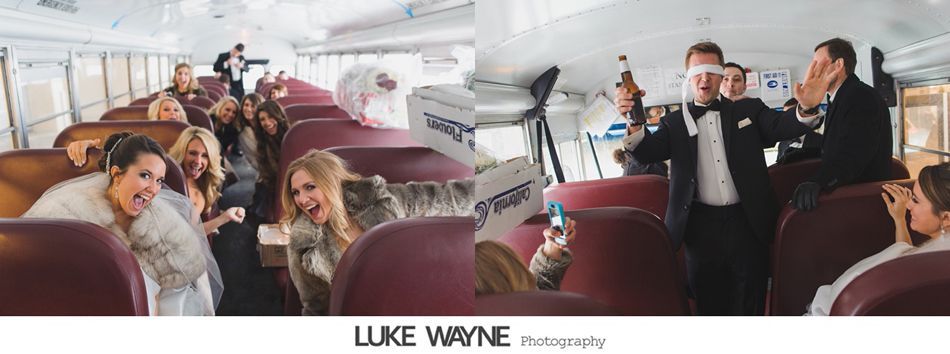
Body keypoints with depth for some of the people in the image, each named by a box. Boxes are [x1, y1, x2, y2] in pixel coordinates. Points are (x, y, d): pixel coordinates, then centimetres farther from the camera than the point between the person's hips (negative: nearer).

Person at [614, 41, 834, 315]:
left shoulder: (748, 110, 10)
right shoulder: (675, 123, 8)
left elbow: (782, 126, -5)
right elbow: (646, 153, -7)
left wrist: (806, 107, -30)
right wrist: (634, 123, -30)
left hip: (748, 223, 0)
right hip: (702, 228, 0)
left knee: (750, 306, 9)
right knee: (709, 305, 9)